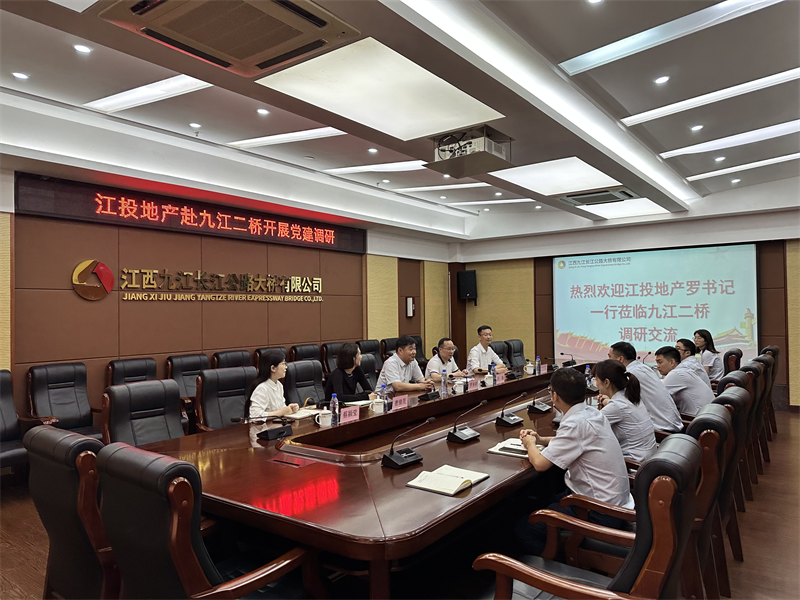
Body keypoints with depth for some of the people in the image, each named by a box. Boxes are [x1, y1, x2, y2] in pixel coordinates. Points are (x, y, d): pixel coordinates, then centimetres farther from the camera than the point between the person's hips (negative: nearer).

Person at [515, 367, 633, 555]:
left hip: (601, 514, -10)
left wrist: (530, 444, -3)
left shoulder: (576, 423, -25)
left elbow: (540, 463, -24)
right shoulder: (592, 413, 1)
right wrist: (540, 440, 10)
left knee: (523, 528, -8)